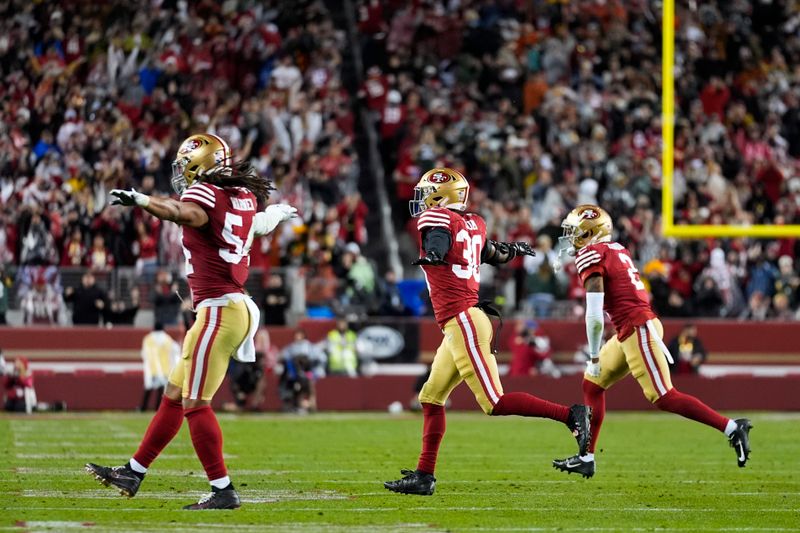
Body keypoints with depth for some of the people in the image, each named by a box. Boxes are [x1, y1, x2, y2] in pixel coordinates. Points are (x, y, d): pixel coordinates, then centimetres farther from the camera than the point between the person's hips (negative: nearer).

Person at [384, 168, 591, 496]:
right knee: (431, 398, 12)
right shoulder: (473, 225, 15)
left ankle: (570, 415, -12)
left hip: (461, 321, -9)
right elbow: (495, 256, 31)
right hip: (461, 325, 9)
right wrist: (510, 251, 45)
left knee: (495, 402, -9)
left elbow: (439, 242, -27)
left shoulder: (435, 219, -6)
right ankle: (424, 476, 12)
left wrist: (432, 255, -41)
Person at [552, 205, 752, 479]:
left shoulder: (590, 255, -10)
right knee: (592, 384, 16)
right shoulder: (617, 250, 16)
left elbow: (594, 314, -16)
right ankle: (586, 459, 20)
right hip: (630, 331, 10)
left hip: (638, 329, -10)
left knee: (664, 397, -9)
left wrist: (594, 356, -8)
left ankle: (732, 428, -10)